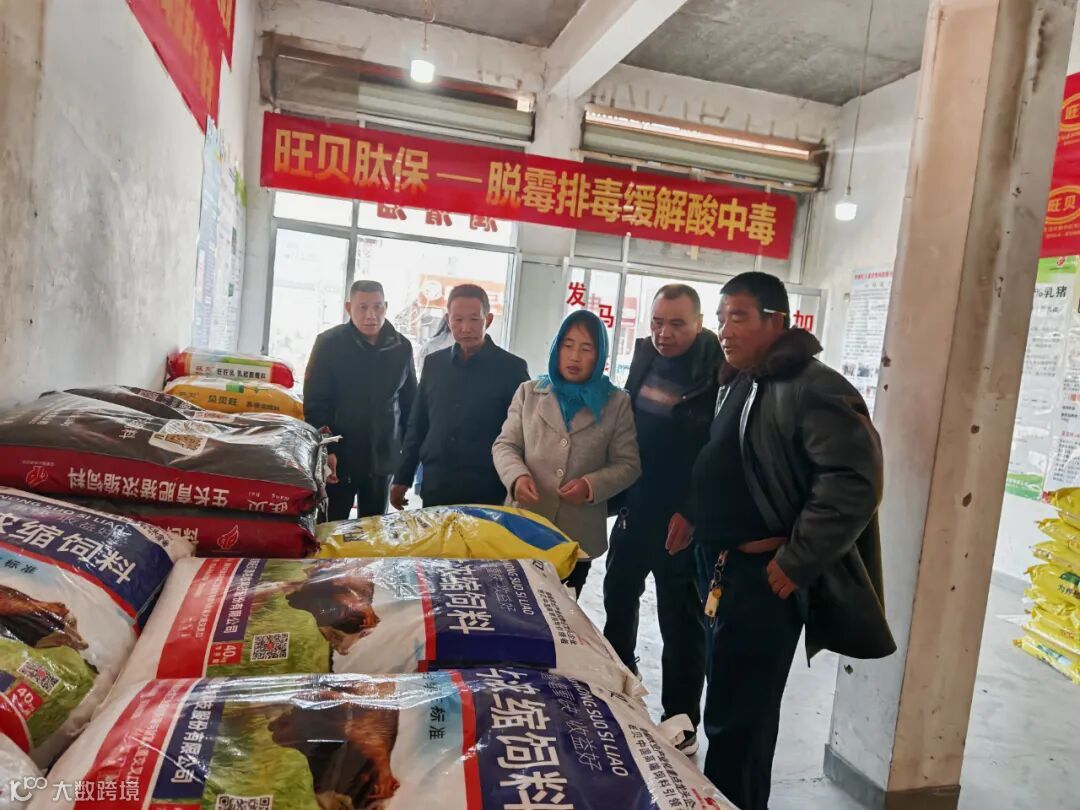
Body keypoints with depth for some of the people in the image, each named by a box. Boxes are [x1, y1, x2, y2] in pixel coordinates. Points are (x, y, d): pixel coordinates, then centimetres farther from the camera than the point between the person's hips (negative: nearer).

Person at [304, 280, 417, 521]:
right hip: (339, 456, -3)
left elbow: (410, 402, 11)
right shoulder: (329, 343, -5)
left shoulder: (401, 347, 4)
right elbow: (314, 403, -6)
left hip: (382, 456, 3)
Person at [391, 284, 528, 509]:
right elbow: (417, 425, 14)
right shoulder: (433, 363, 8)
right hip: (434, 487, 4)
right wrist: (402, 478, 12)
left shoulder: (511, 368, -4)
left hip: (486, 492, -3)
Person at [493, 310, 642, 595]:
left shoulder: (617, 403, 1)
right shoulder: (529, 392, 7)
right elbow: (505, 445, 5)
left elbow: (628, 464, 0)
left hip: (579, 536, -1)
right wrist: (517, 476, -16)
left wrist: (591, 485, -18)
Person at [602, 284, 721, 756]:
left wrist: (691, 514, -19)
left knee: (681, 622, 6)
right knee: (618, 599, 20)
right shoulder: (644, 357, 4)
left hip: (682, 521, -7)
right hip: (635, 509, 7)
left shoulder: (718, 374, -17)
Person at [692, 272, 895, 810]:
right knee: (728, 710, 21)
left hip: (765, 576, -9)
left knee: (737, 719, 0)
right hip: (726, 568, 9)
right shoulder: (739, 384, 12)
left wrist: (796, 563, -21)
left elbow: (855, 482, -25)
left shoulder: (812, 388, -17)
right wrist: (696, 517, 12)